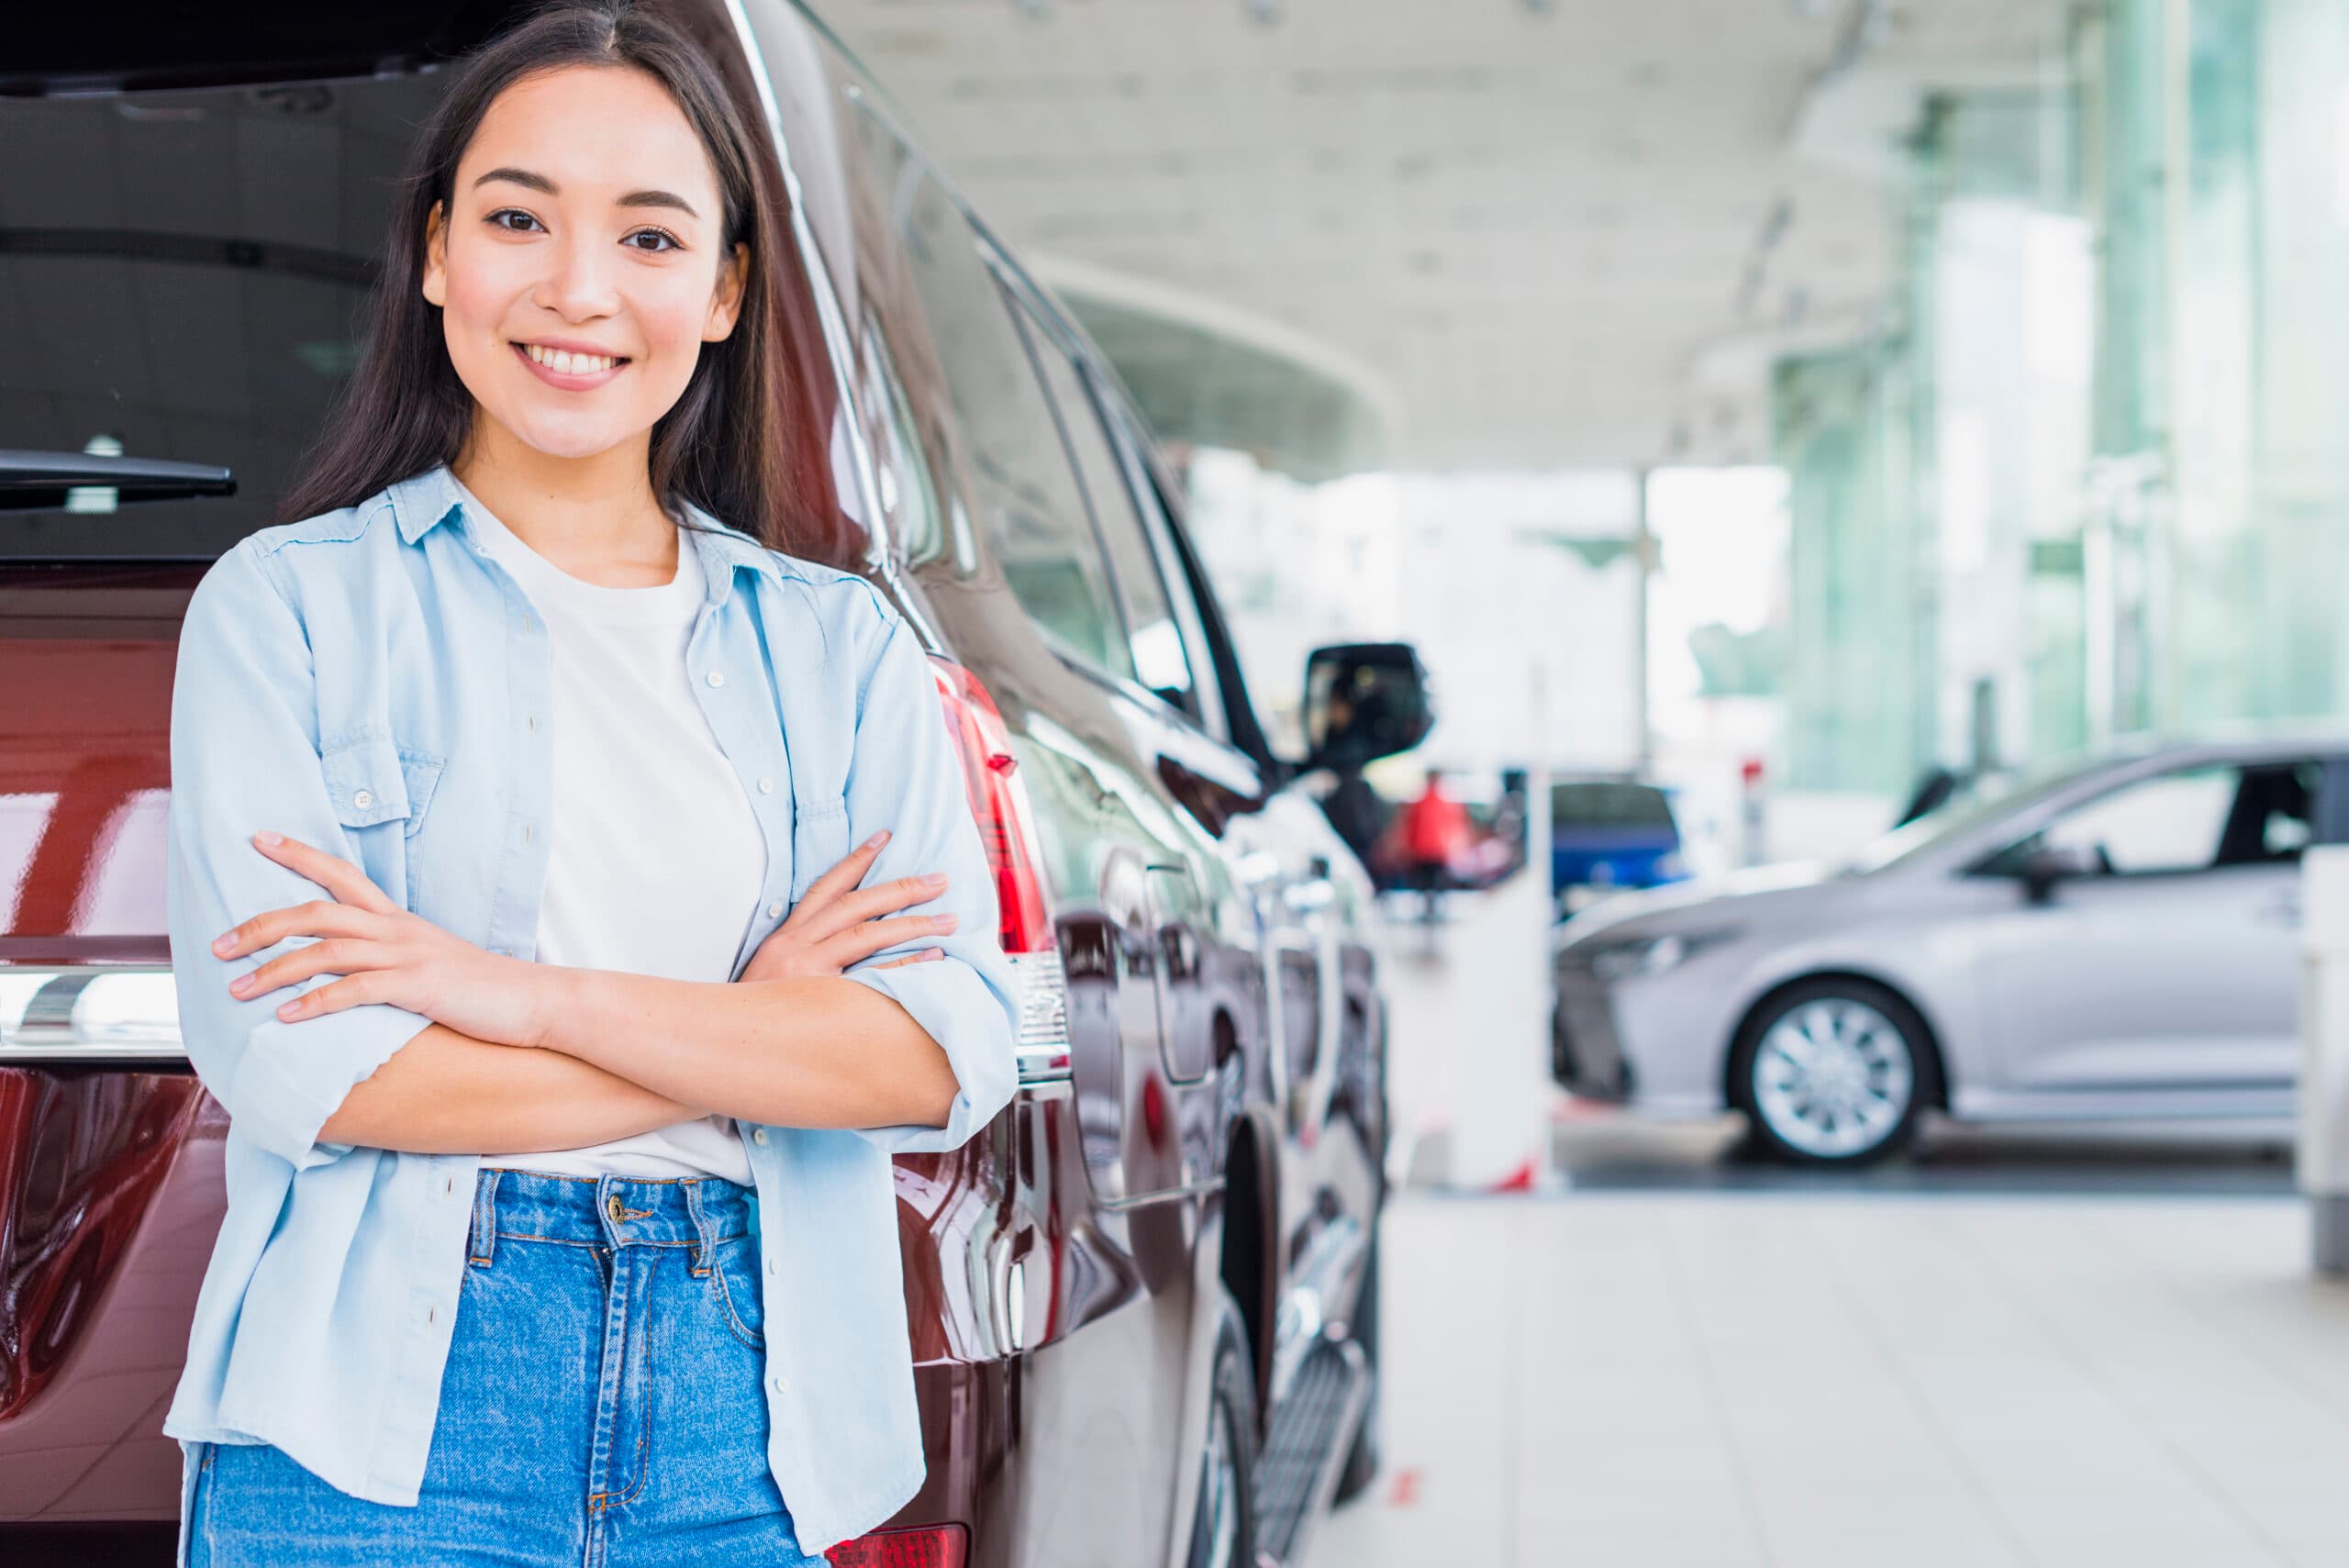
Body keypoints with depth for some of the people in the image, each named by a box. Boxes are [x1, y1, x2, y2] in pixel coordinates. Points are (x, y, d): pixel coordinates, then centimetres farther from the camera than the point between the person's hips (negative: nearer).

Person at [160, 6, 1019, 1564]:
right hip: (379, 1429, -2)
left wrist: (521, 994, -13)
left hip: (740, 1440, 2)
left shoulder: (845, 648, 9)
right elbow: (291, 1063, -10)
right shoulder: (290, 604, 2)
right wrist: (758, 1024, -7)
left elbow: (951, 1054, -4)